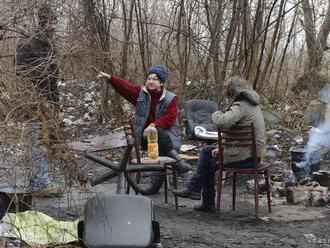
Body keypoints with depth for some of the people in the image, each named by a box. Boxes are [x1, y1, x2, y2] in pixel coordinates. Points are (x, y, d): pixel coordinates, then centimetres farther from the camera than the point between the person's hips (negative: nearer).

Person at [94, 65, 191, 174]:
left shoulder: (171, 98, -1)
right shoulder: (140, 93, 6)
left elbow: (170, 119, -10)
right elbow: (124, 86, -8)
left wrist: (154, 125, -24)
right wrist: (109, 78, -24)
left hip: (167, 137, -2)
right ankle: (174, 157, -25)